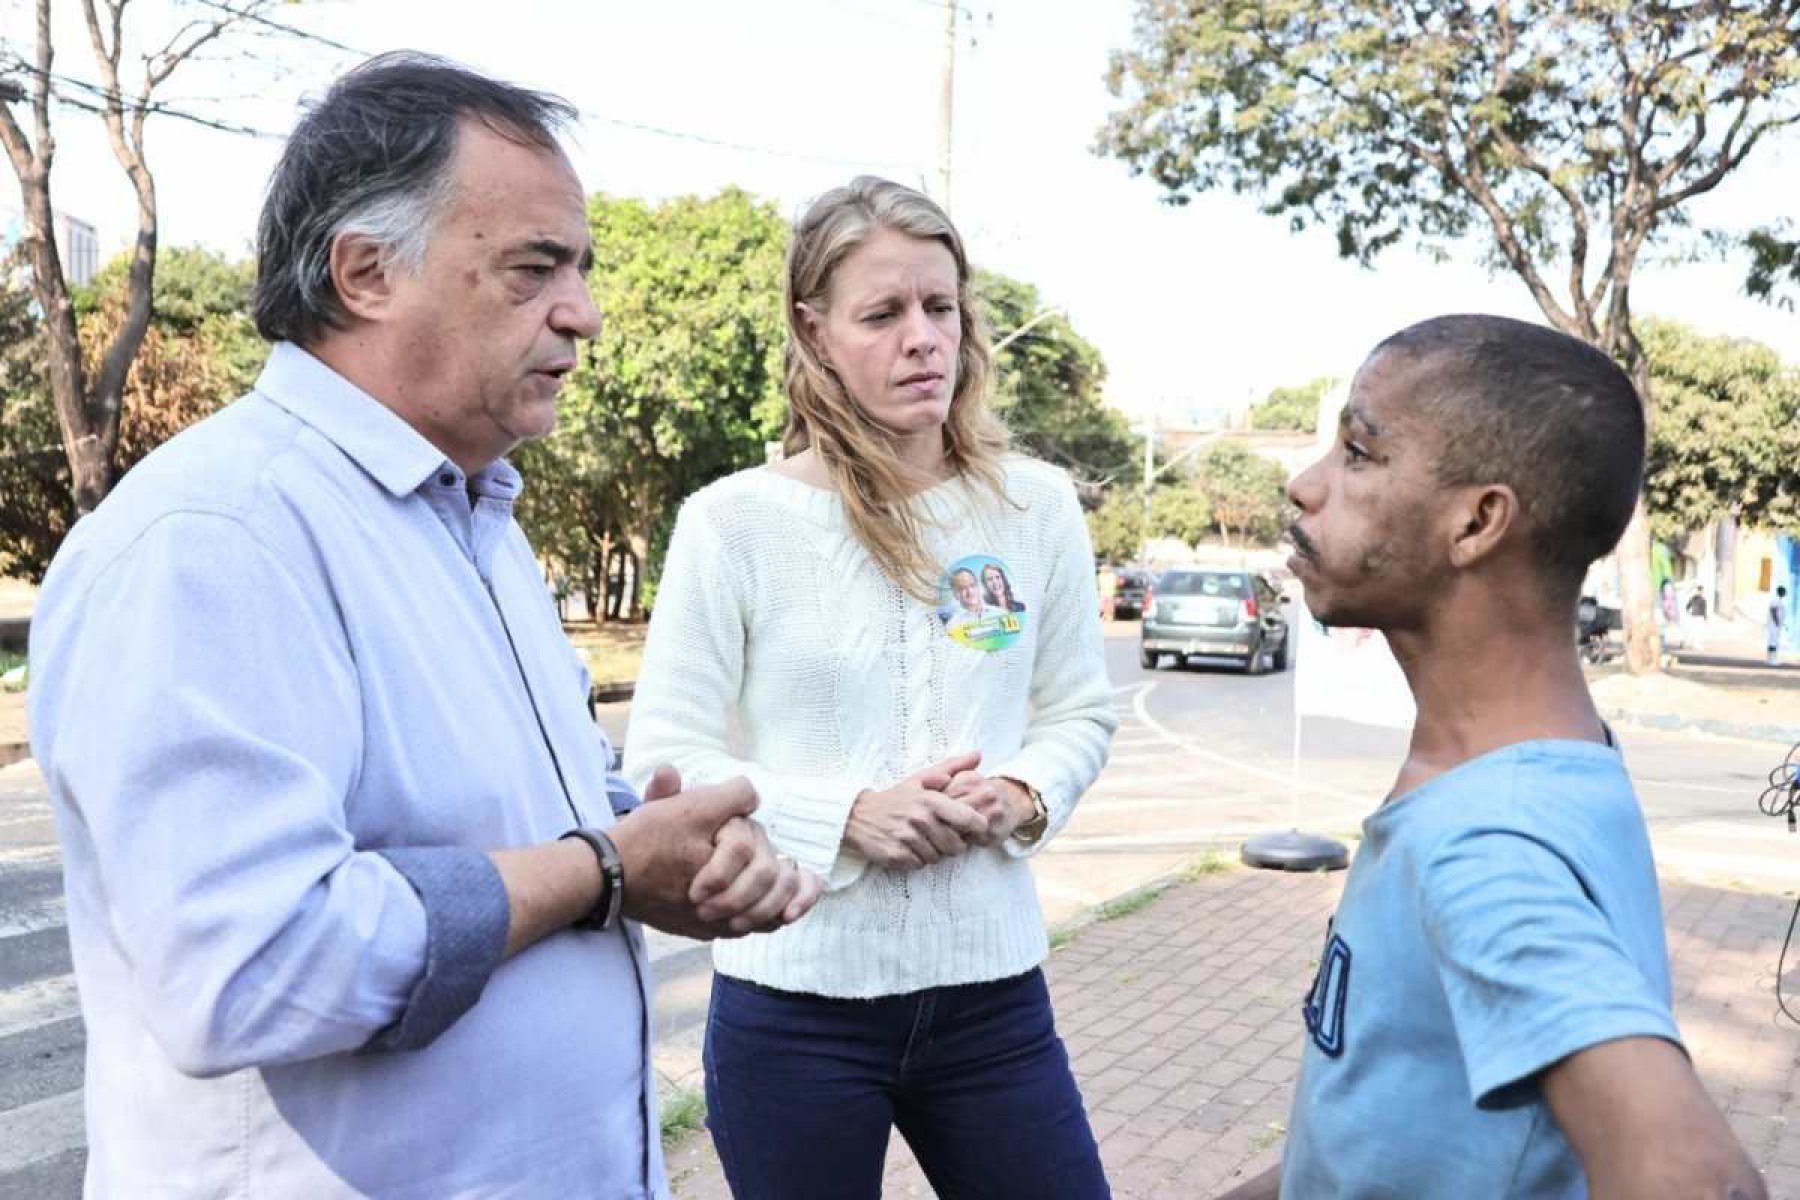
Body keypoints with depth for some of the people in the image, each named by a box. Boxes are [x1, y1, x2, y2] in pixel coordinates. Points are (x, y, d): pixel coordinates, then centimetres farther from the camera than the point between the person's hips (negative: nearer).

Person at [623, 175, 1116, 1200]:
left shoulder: (1037, 506, 1)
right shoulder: (733, 521, -9)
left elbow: (1083, 714, 10)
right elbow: (662, 759, -6)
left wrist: (1021, 796, -11)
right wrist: (848, 813, -18)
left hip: (992, 992, 3)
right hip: (795, 1005, -2)